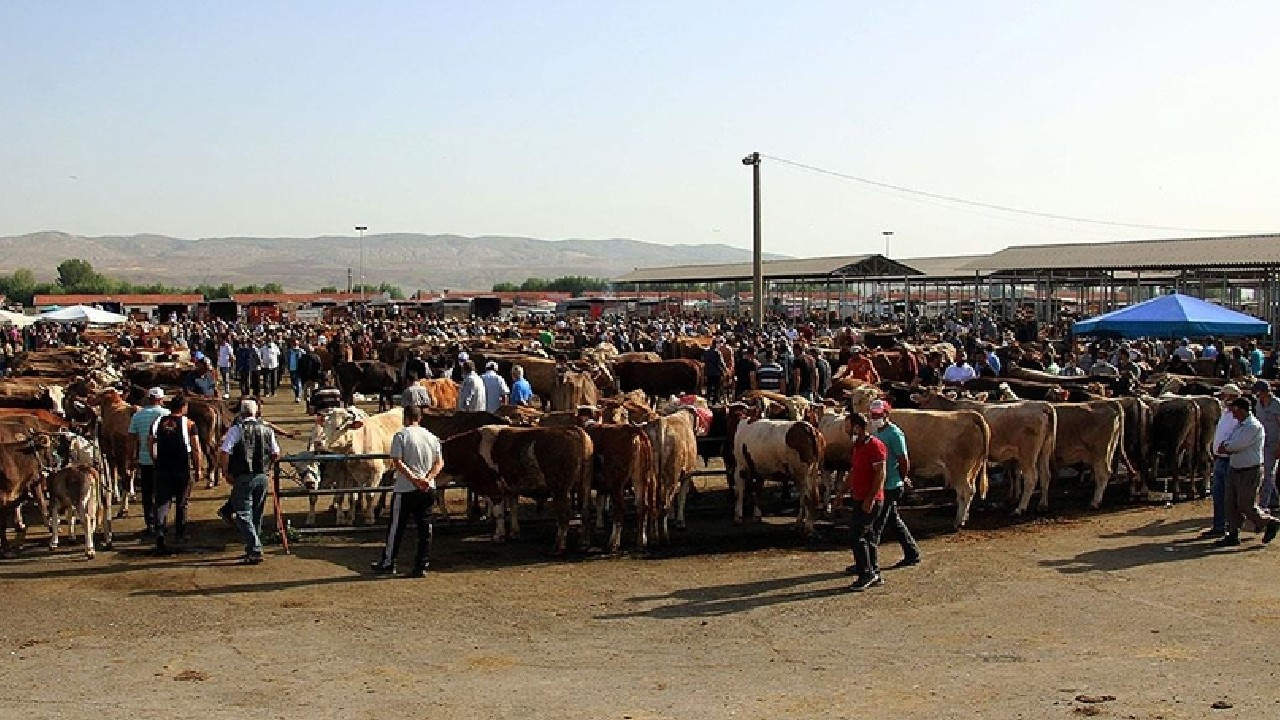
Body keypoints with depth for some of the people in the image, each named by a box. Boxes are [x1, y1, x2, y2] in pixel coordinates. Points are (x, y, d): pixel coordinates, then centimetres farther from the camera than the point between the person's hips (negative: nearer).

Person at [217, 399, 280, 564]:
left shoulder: (236, 429, -6)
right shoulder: (267, 429, 7)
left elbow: (224, 452, -13)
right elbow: (276, 454, 11)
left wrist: (227, 473, -2)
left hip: (243, 477, -5)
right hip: (262, 477, 5)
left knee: (243, 515, -3)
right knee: (256, 515, 16)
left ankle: (255, 550, -13)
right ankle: (252, 549, 25)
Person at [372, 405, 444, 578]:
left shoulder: (401, 436, -5)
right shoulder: (432, 437, 10)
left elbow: (398, 462, -15)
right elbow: (440, 463, 6)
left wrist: (415, 479, -18)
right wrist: (428, 479, -6)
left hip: (405, 489, -4)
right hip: (428, 490, 4)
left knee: (397, 527, 6)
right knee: (425, 528, 7)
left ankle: (388, 563, 14)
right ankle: (421, 566, 8)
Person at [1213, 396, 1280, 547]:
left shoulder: (1254, 426, -17)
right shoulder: (1239, 425, 12)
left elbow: (1237, 444, -22)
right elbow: (1228, 443, 11)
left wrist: (1225, 447, -4)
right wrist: (1227, 447, -11)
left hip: (1250, 472, -9)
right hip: (1236, 470, 9)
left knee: (1246, 505, -3)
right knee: (1230, 503, 5)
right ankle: (1233, 536, 10)